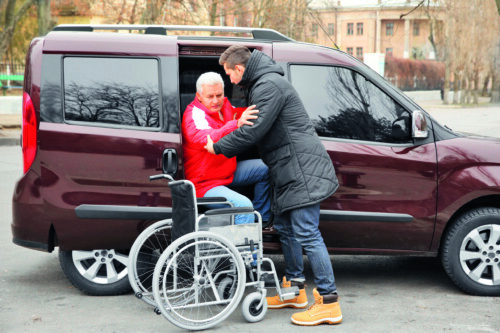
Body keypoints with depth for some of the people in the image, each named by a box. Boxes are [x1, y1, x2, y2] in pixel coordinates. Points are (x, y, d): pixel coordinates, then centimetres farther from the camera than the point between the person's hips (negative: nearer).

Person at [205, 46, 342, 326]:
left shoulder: (269, 85, -14)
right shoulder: (260, 85, 20)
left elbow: (254, 131, -19)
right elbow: (254, 127, 25)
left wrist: (218, 147, -8)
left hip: (302, 168, -11)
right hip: (289, 171, 11)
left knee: (306, 234, -12)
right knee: (285, 228, 17)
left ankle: (329, 303, -9)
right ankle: (295, 289, 29)